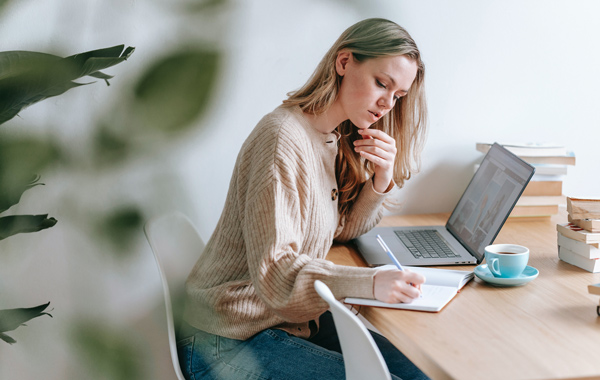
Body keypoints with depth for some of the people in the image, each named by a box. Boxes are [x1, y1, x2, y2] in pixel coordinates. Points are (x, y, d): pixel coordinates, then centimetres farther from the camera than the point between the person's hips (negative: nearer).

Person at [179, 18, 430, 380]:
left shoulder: (334, 139, 8)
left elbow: (342, 229, 13)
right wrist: (371, 282, -39)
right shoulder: (283, 138, -22)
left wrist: (382, 179, -5)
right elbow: (274, 270, -26)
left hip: (291, 318, 9)